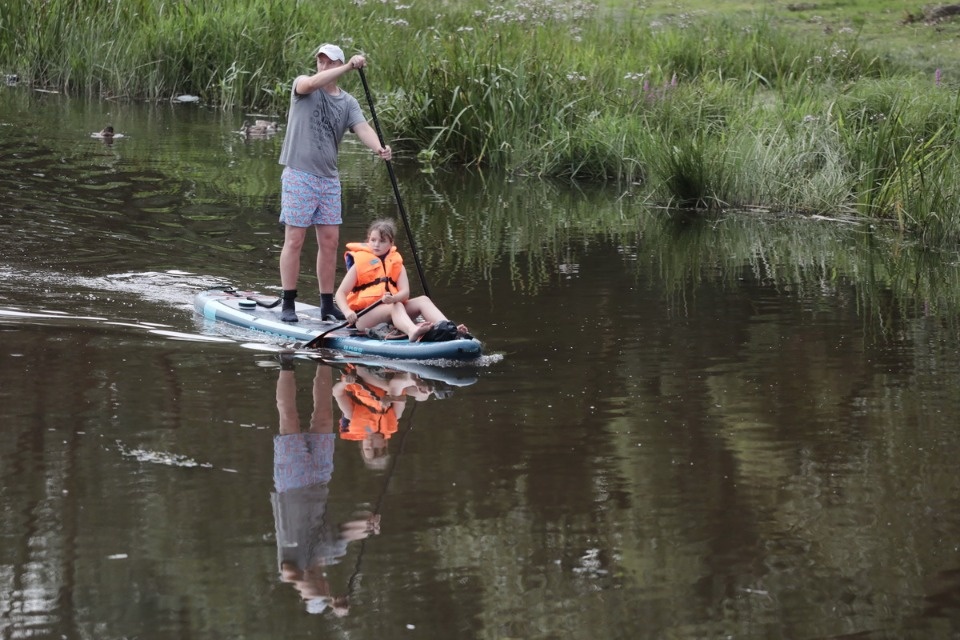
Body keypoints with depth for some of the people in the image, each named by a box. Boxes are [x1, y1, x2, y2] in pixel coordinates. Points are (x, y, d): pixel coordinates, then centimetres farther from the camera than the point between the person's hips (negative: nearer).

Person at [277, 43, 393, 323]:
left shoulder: (348, 102, 8)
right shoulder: (302, 85, -2)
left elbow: (362, 127, -9)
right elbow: (310, 83, -27)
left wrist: (378, 147, -30)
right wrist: (348, 67, -31)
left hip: (329, 178, 5)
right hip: (299, 174, -5)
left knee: (330, 242, 5)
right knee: (294, 240, -4)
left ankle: (327, 304, 14)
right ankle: (288, 305, 1)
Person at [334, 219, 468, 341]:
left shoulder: (397, 265, 12)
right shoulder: (359, 265, 2)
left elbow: (405, 292, -4)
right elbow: (340, 293, -4)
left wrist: (394, 298, -28)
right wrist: (348, 312, -25)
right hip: (363, 317, -5)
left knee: (423, 300, -14)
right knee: (396, 306, -32)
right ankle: (413, 332, -66)